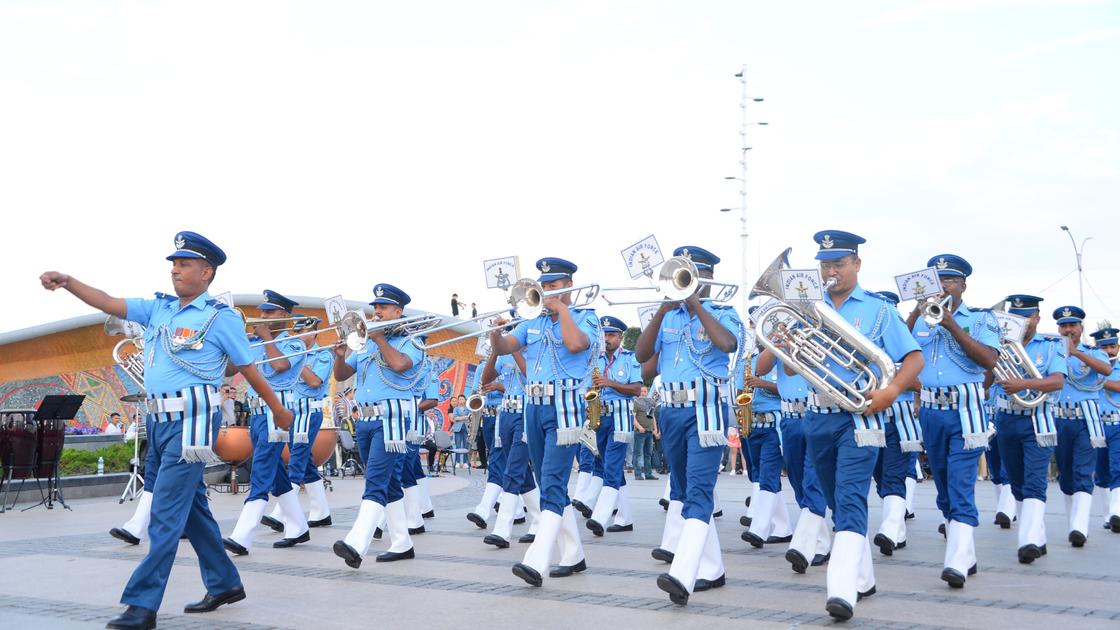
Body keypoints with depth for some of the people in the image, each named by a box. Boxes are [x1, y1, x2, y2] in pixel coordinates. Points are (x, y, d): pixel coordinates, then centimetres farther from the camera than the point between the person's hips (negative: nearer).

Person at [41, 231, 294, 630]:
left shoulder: (221, 317, -6)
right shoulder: (158, 308, 11)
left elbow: (248, 369, 0)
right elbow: (109, 303, 4)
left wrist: (277, 410, 8)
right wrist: (67, 282, -10)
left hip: (192, 420, -7)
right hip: (158, 419, 7)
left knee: (166, 512, -9)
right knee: (191, 506, 15)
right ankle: (225, 584, 27)